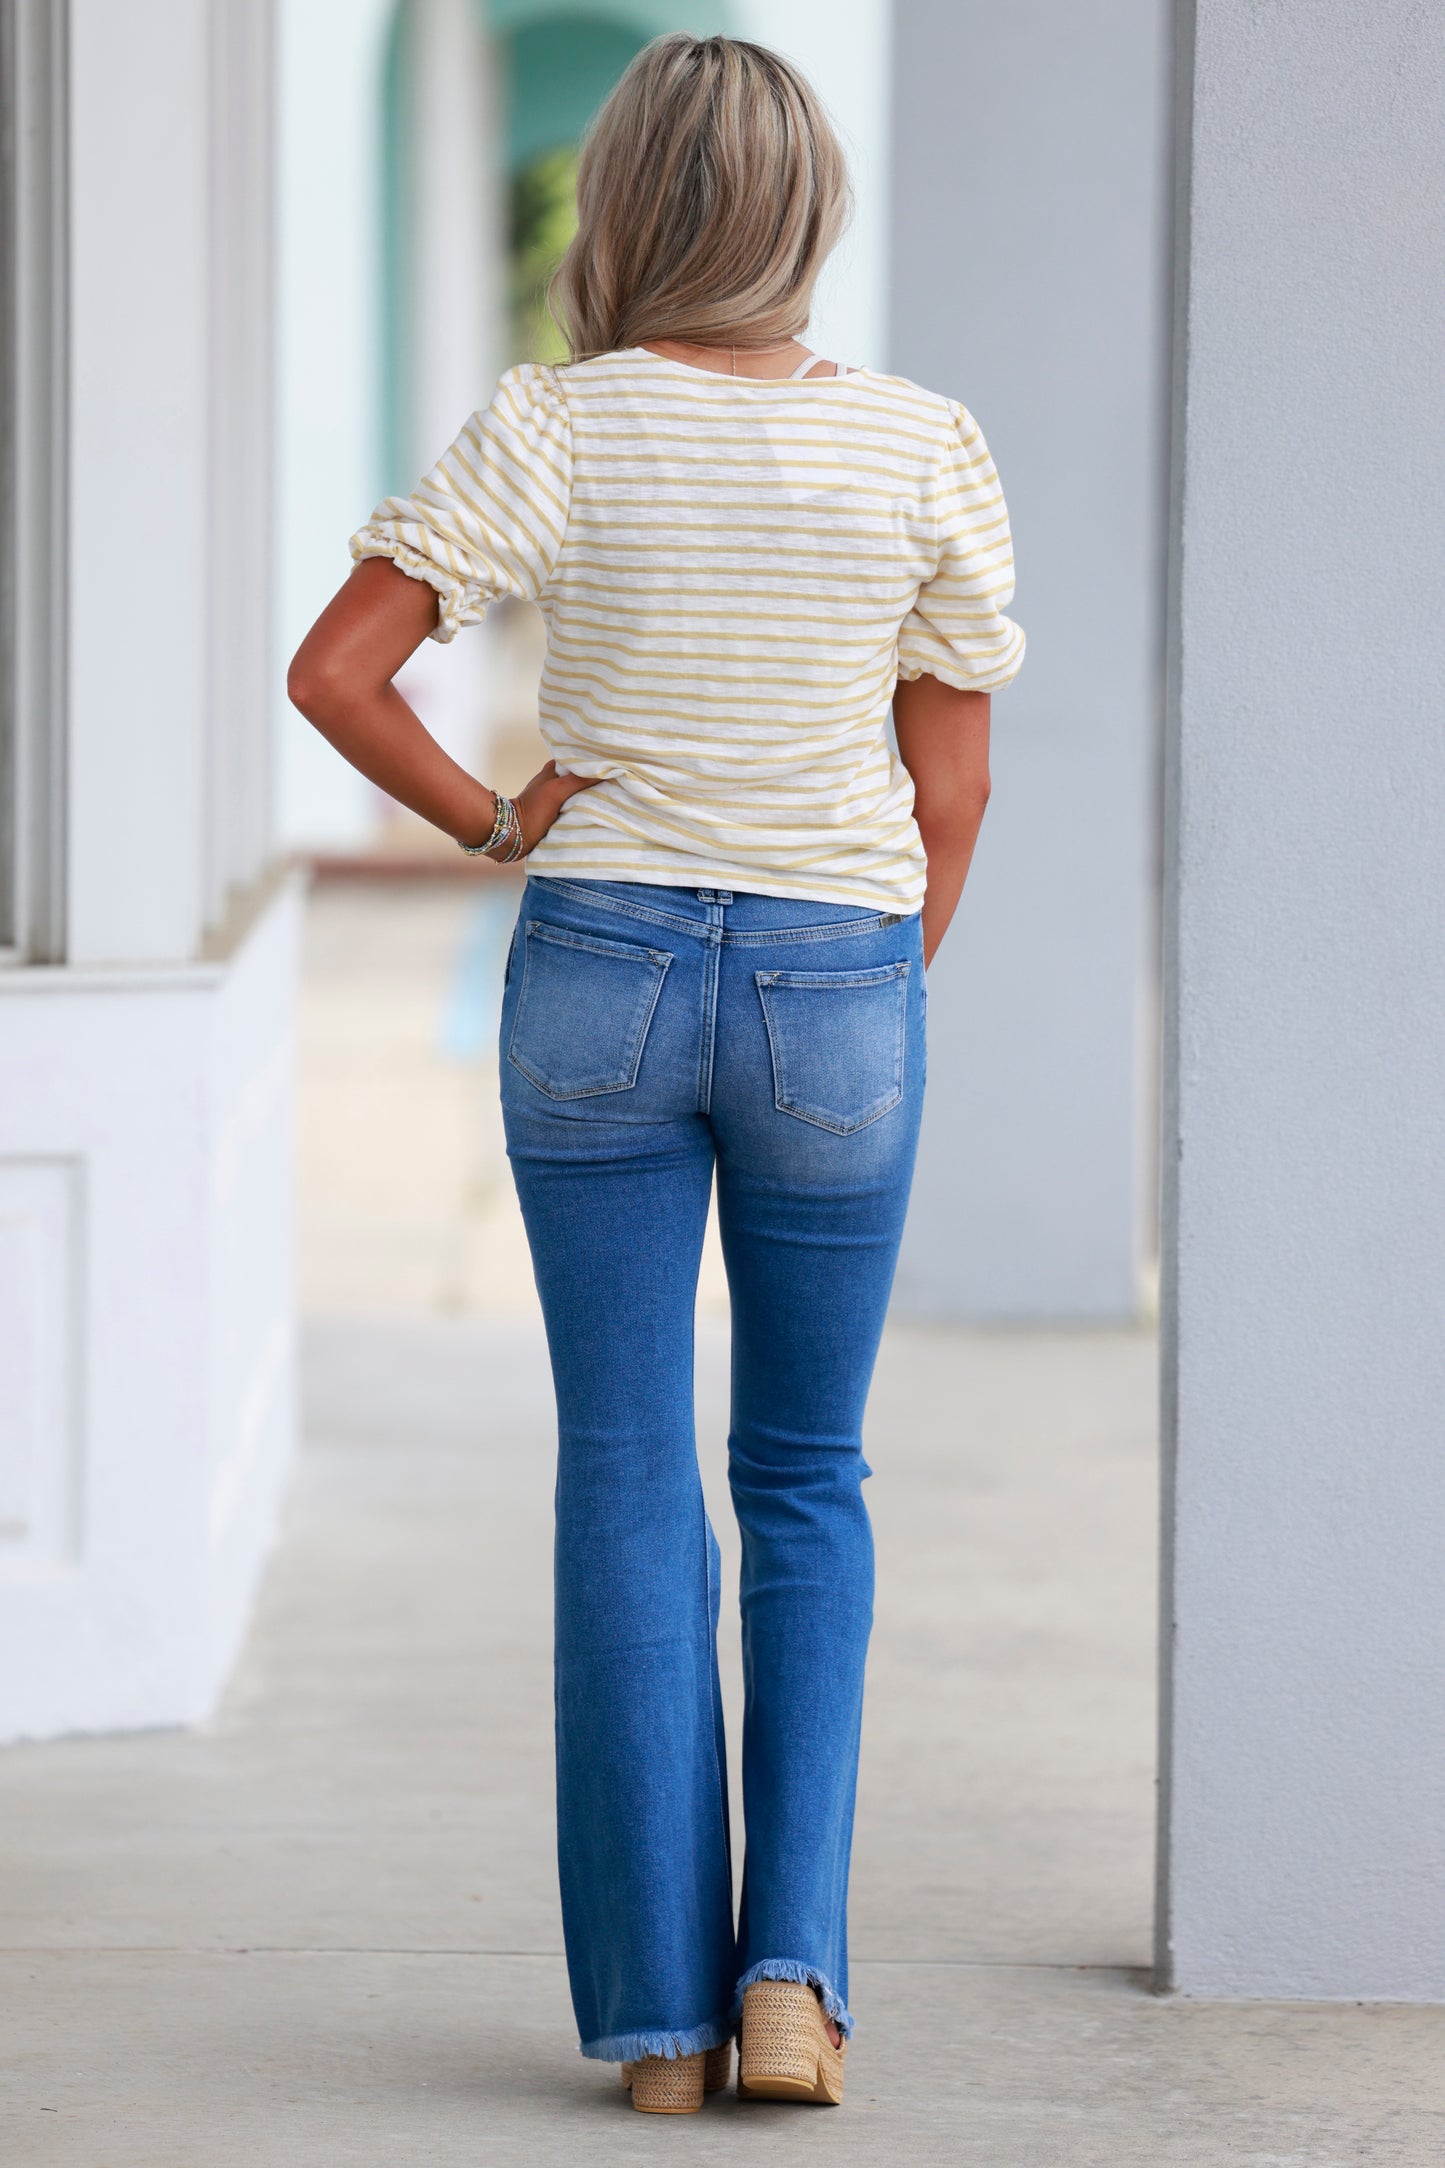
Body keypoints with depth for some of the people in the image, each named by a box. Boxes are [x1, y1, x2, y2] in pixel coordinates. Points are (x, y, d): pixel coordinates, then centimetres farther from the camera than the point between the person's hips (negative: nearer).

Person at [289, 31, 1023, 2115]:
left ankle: (656, 2013, 6)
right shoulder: (925, 445, -5)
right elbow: (951, 791, -1)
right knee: (808, 1486, 14)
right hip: (836, 994, 0)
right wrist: (869, 1007, 12)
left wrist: (487, 822, 1)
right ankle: (792, 1963, 0)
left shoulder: (560, 426, -9)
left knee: (628, 1486, 7)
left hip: (597, 978, 0)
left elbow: (333, 668, -14)